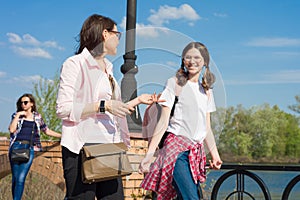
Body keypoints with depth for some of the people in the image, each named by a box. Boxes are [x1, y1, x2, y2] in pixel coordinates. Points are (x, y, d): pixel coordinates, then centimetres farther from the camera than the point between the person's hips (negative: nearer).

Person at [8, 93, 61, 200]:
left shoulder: (37, 117, 16)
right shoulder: (16, 115, 12)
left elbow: (47, 131, 24)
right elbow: (11, 129, -3)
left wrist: (63, 135, 22)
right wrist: (18, 115, -3)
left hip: (29, 148, 0)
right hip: (17, 146, 0)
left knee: (21, 178, -12)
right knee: (15, 177, -3)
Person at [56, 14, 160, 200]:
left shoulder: (107, 69, 21)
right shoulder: (75, 64, -3)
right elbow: (63, 109, -13)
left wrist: (138, 100, 23)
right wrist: (103, 105, -17)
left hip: (109, 147, 8)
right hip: (82, 147, -7)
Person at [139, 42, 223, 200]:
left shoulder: (206, 91, 19)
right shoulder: (175, 83, 2)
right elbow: (163, 122, -3)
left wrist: (215, 155, 13)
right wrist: (149, 153, -10)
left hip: (197, 151, 6)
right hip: (177, 147, -6)